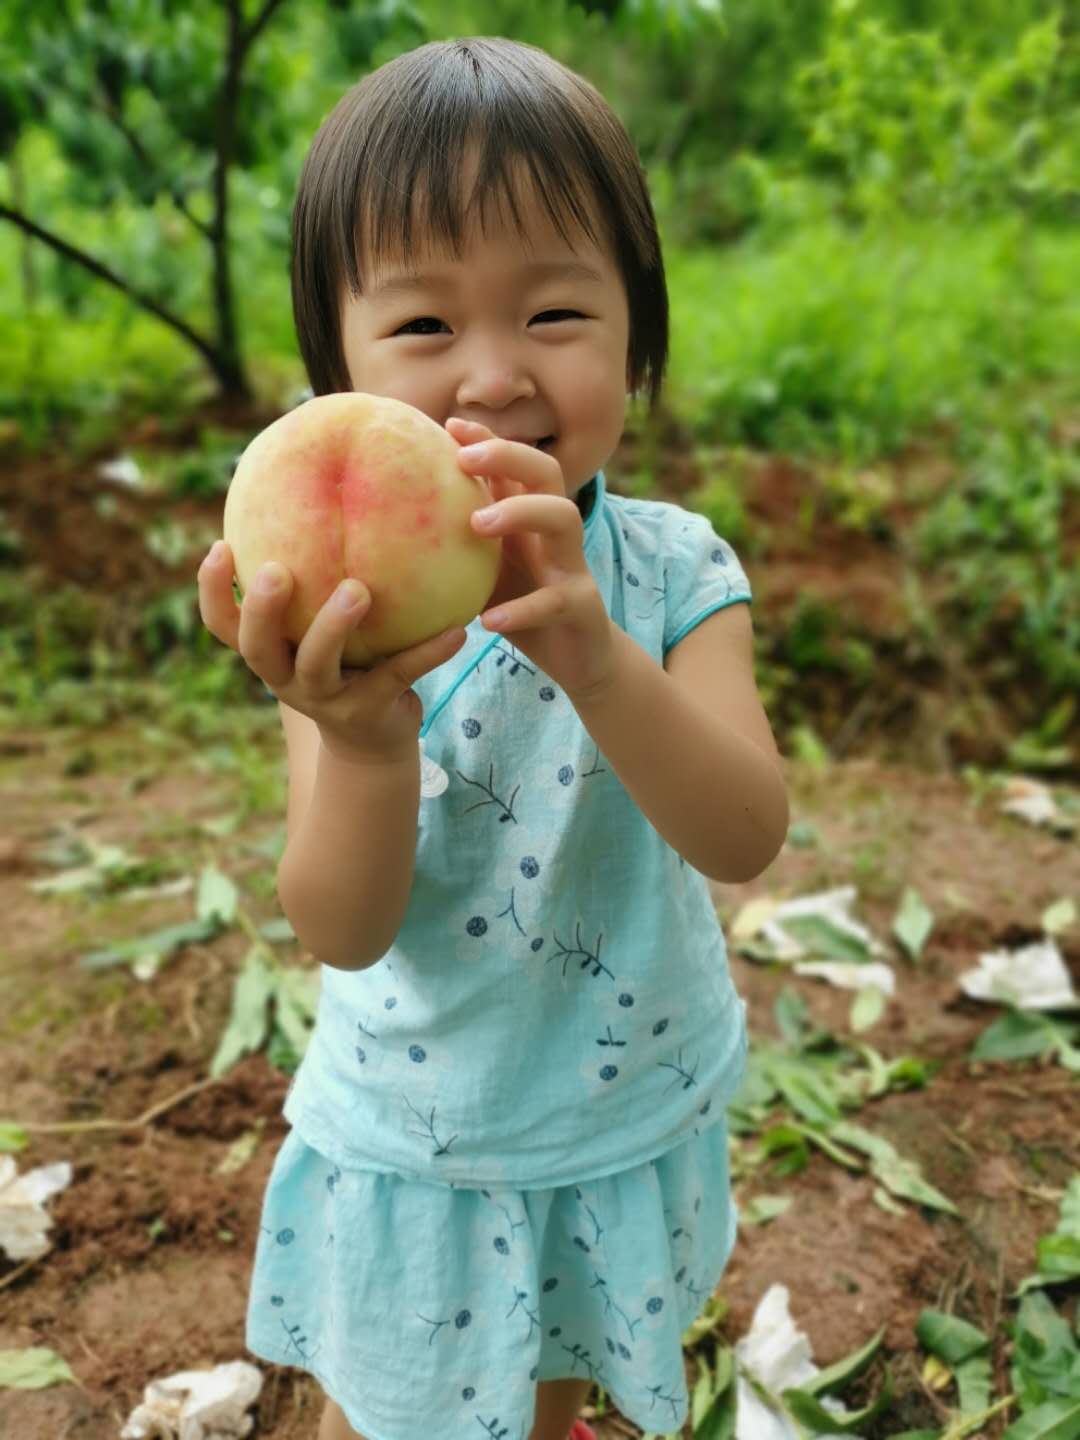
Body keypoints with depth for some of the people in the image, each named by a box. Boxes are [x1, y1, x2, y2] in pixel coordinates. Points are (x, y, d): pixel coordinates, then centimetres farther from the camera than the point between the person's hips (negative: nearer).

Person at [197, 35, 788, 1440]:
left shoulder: (675, 569, -18)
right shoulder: (350, 607, -21)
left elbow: (745, 839, -30)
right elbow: (345, 934, -25)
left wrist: (597, 655, -48)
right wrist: (364, 738, -46)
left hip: (632, 1106, 2)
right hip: (416, 1132, -1)